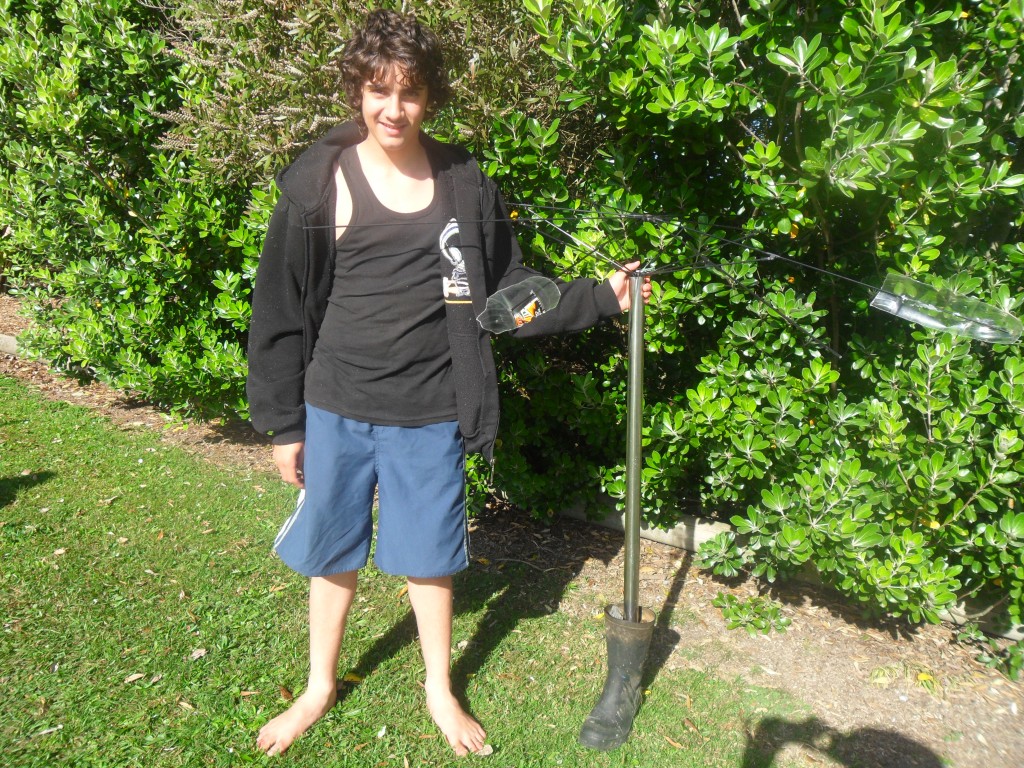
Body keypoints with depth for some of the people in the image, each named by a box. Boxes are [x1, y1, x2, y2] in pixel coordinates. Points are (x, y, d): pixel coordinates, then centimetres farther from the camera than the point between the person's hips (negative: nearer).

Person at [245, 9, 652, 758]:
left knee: (429, 556, 14)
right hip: (335, 409, 0)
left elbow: (508, 294, 5)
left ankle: (440, 689, 38)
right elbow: (283, 309, -1)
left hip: (431, 414, 0)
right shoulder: (320, 181, -5)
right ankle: (320, 686, 41)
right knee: (331, 554, 15)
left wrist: (601, 296, -5)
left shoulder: (464, 182, -2)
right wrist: (284, 421, 0)